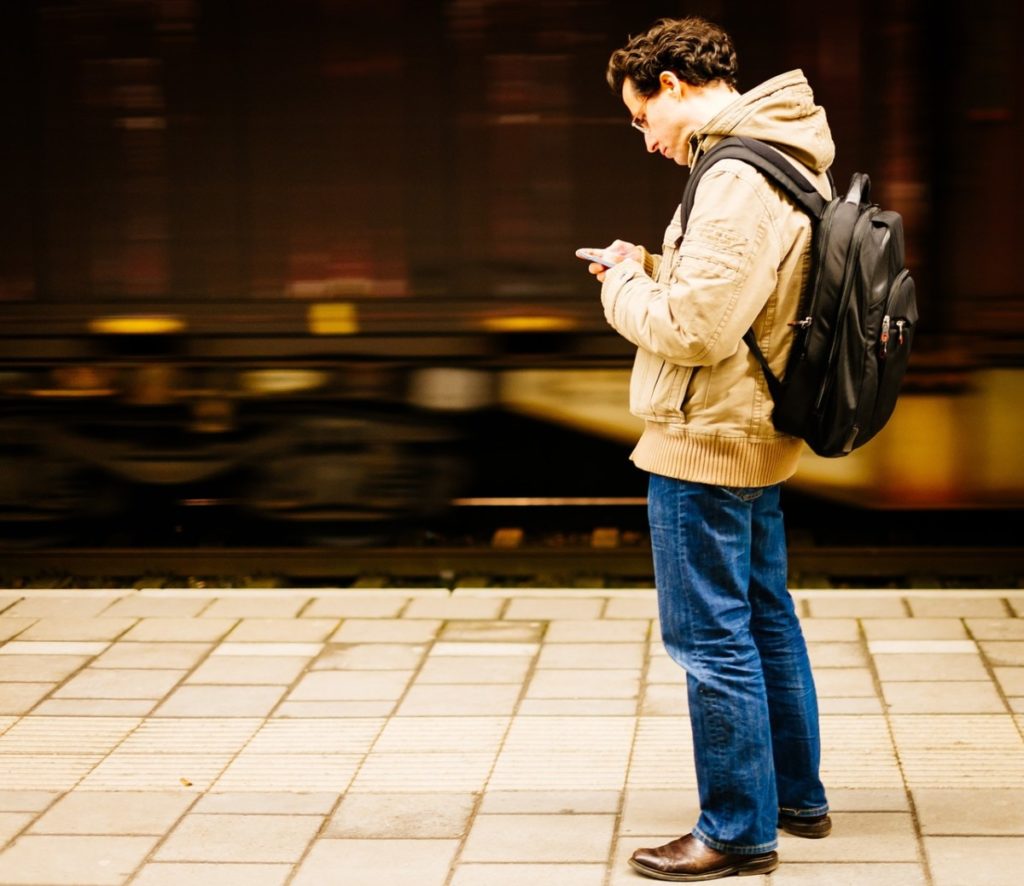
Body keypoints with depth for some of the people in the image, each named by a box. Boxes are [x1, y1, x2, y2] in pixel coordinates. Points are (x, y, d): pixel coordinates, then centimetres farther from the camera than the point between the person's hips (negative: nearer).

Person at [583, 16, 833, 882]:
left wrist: (624, 281, -8)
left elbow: (693, 326, -26)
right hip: (759, 434, 11)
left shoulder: (736, 180, -22)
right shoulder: (789, 159, 10)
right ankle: (796, 796, 32)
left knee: (711, 638, -1)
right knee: (767, 619, 20)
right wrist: (653, 271, 4)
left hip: (705, 440, -11)